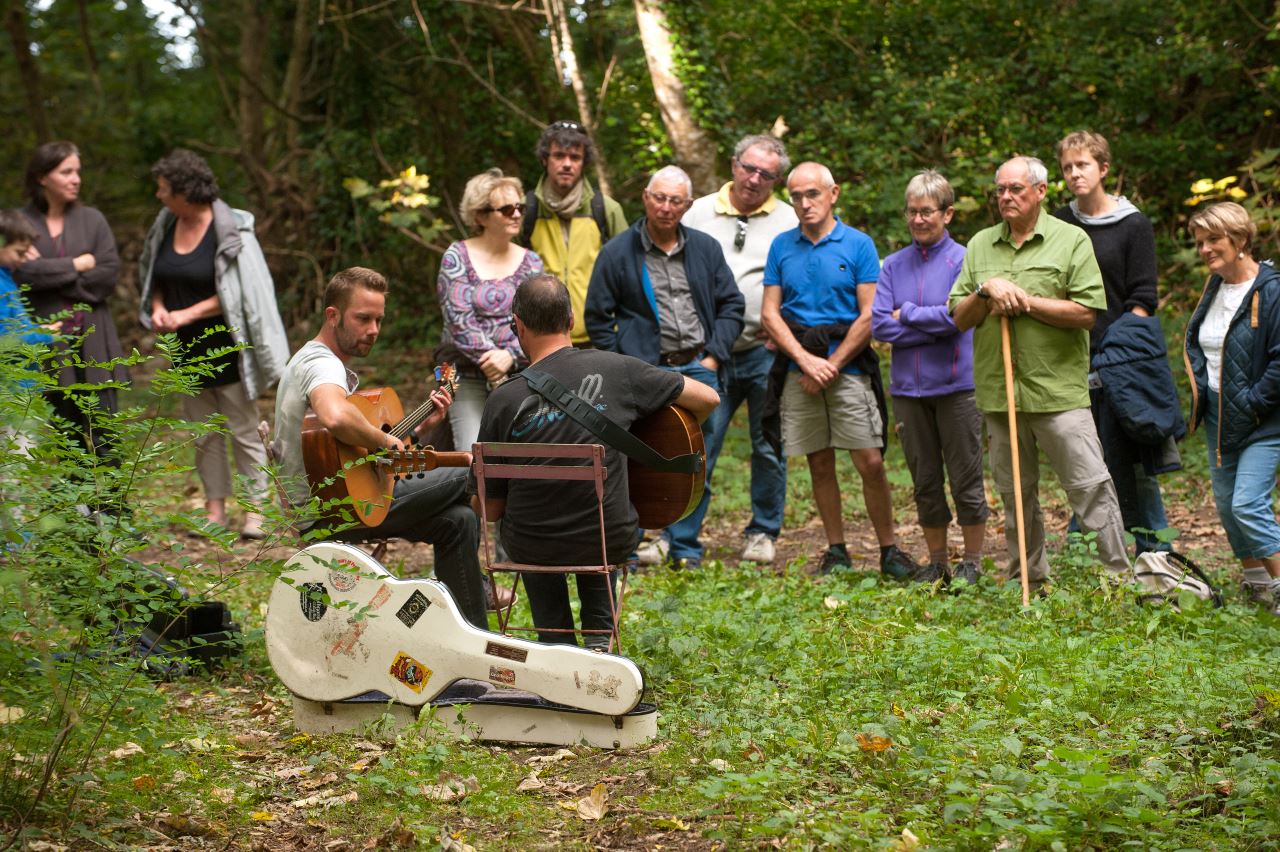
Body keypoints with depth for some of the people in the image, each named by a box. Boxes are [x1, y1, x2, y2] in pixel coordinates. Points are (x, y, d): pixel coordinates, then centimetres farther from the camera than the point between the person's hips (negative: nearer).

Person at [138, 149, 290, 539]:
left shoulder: (229, 230, -14)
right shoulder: (166, 226, 6)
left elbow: (237, 293, -15)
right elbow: (155, 278, 19)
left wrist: (188, 314, -19)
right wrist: (158, 307, -2)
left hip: (227, 347, -7)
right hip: (188, 348, 7)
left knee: (243, 430, -2)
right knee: (203, 434, 10)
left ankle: (256, 509, 3)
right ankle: (215, 508, 16)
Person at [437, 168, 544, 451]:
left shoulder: (530, 263, 10)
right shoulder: (457, 258, 2)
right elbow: (459, 321, -7)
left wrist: (509, 356, -15)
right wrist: (490, 359, -15)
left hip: (518, 372, 2)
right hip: (467, 375, -2)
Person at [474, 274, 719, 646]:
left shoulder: (503, 399, -12)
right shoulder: (615, 369, -10)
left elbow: (490, 508, -6)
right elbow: (708, 398, -2)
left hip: (531, 548, -1)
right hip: (612, 543, 1)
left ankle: (555, 642, 25)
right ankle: (599, 637, 24)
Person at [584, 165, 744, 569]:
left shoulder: (706, 249, 11)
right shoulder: (617, 253, 2)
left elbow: (731, 304, 14)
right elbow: (597, 317, 4)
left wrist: (714, 357, 2)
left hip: (699, 369, 3)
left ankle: (685, 547, 16)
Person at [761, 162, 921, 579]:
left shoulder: (858, 244, 0)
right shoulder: (782, 246, 9)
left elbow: (869, 315, -4)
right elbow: (770, 313, 5)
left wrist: (832, 365, -9)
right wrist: (806, 360, -8)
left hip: (847, 364, -3)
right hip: (798, 366, 3)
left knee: (870, 462, -8)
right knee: (820, 463, 6)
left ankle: (889, 549, 2)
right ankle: (835, 550, 15)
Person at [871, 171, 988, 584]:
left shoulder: (963, 260, -3)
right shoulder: (894, 265, 8)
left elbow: (957, 316, -16)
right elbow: (879, 324, -2)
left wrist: (907, 314, -6)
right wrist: (933, 327, -11)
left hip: (956, 384, -4)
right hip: (908, 386, 4)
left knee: (966, 480, 2)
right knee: (925, 481, 11)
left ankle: (972, 562, 14)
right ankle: (937, 561, 22)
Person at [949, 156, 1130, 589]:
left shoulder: (1072, 240, 0)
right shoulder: (980, 245, 13)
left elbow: (1087, 312, -9)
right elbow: (959, 319, 11)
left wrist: (1025, 301, -10)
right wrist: (986, 291, -7)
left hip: (1058, 389, -4)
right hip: (998, 391, 4)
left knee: (1090, 486, -7)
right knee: (1015, 492, 10)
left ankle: (1120, 575, 1)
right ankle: (1029, 581, 20)